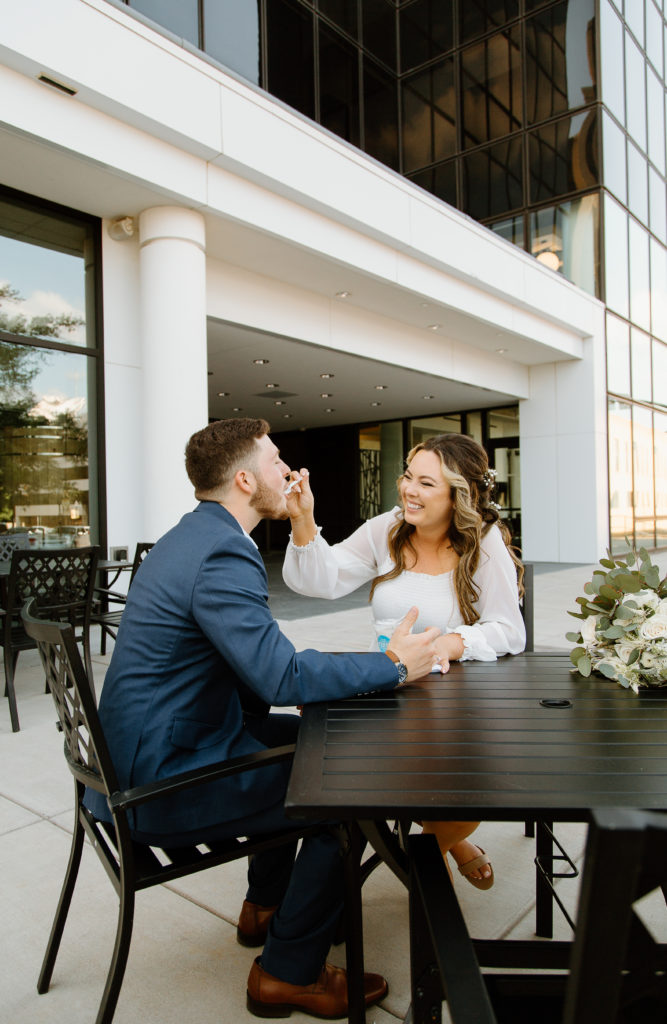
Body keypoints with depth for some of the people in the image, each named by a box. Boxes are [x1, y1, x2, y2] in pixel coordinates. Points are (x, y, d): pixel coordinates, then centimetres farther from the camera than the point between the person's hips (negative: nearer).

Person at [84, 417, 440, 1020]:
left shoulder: (194, 536, 9)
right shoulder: (222, 556, -25)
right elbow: (281, 675, -31)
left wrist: (303, 683, 4)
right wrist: (393, 665, -18)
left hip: (146, 750, 10)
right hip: (165, 784, -10)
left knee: (297, 735, 24)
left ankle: (267, 906, 38)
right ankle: (290, 972, 13)